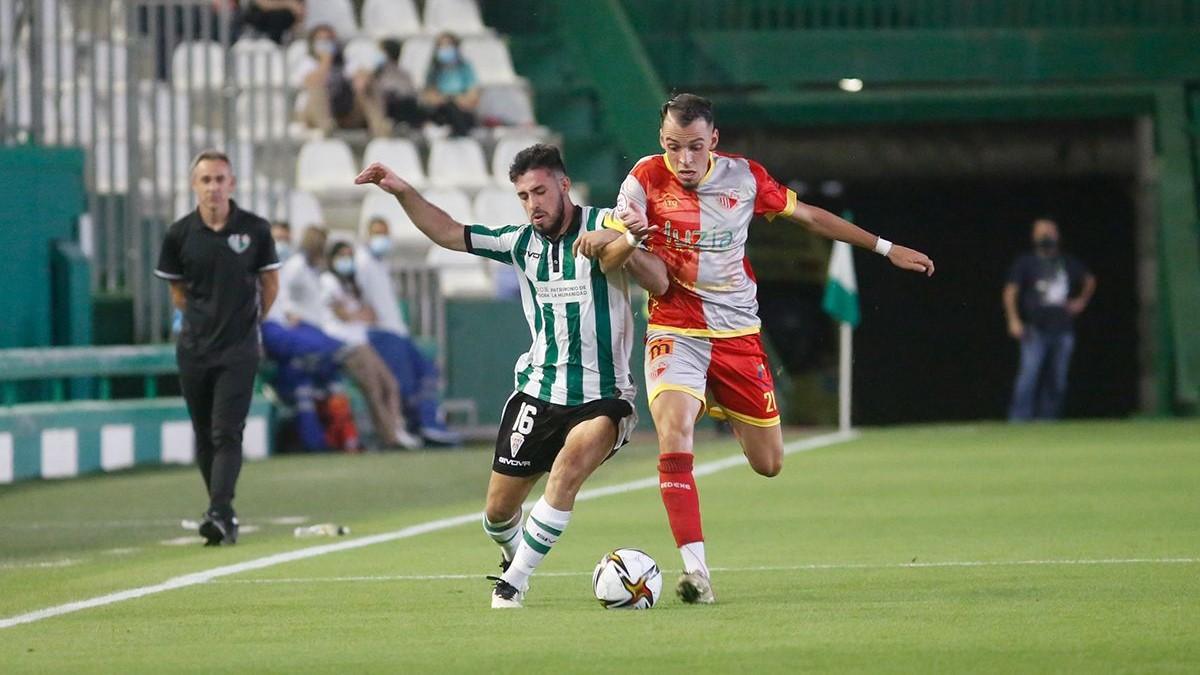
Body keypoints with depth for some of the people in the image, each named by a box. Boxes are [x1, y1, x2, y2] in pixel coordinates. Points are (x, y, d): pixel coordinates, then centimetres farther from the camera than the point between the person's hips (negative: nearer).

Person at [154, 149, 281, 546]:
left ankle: (220, 516, -22)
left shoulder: (255, 230, -3)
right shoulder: (180, 234, 0)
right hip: (193, 349, 3)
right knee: (204, 435, 7)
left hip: (239, 350, -3)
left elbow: (270, 283, 11)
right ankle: (223, 515, 16)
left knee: (227, 434, -13)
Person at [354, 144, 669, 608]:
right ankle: (514, 557, 40)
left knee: (569, 469, -31)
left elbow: (659, 283, -15)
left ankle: (514, 581, -20)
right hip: (538, 392, 5)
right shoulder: (521, 242, 6)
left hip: (602, 397, -5)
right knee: (499, 509, 6)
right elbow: (449, 234, 12)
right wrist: (403, 192, 0)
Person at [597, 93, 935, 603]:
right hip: (675, 331, -2)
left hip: (738, 335, 2)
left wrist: (885, 248, 16)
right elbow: (607, 258, -9)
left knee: (768, 464, 6)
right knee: (673, 428, -28)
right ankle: (695, 569, -27)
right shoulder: (646, 179, -7)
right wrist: (630, 237, -33)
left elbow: (809, 216, 13)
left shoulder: (744, 177, -2)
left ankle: (728, 412, 43)